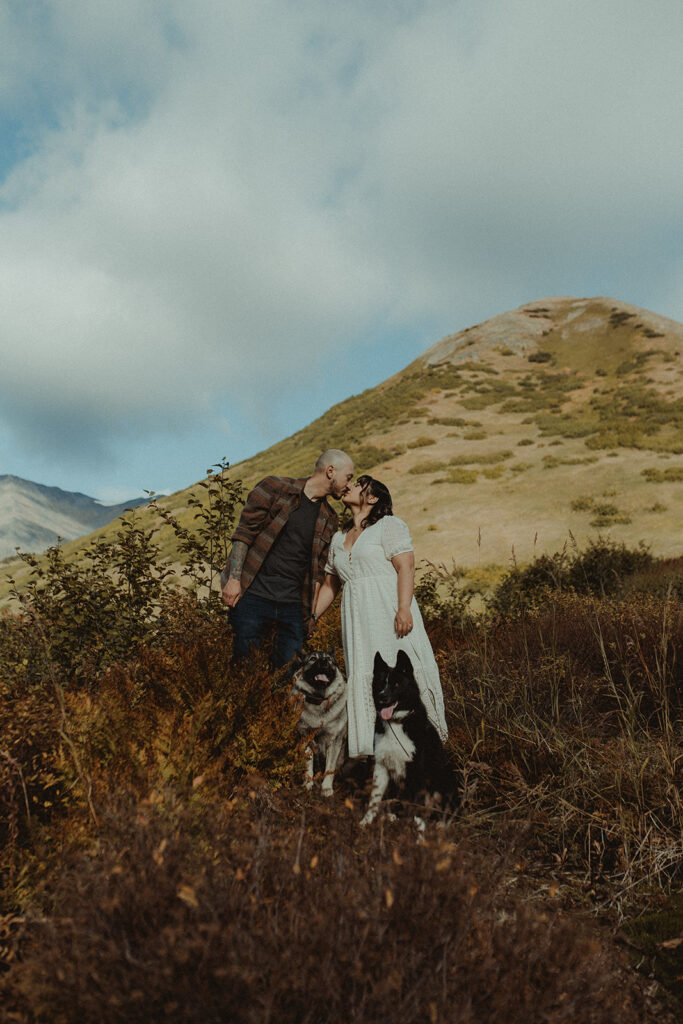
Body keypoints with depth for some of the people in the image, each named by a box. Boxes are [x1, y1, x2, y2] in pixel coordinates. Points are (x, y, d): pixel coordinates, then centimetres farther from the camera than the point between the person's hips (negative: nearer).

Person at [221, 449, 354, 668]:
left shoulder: (329, 520, 14)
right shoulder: (275, 488, 0)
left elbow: (317, 570, 15)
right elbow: (243, 533, -4)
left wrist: (310, 613, 6)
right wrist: (233, 578, -11)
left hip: (293, 607, 4)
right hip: (253, 597, -4)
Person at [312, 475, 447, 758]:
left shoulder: (389, 525, 4)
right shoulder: (339, 538, 23)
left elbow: (406, 567, -8)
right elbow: (329, 585, 27)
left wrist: (403, 609, -20)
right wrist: (309, 618, 18)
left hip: (389, 613, -5)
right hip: (357, 621, 5)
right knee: (364, 678, -2)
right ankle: (369, 749, 0)